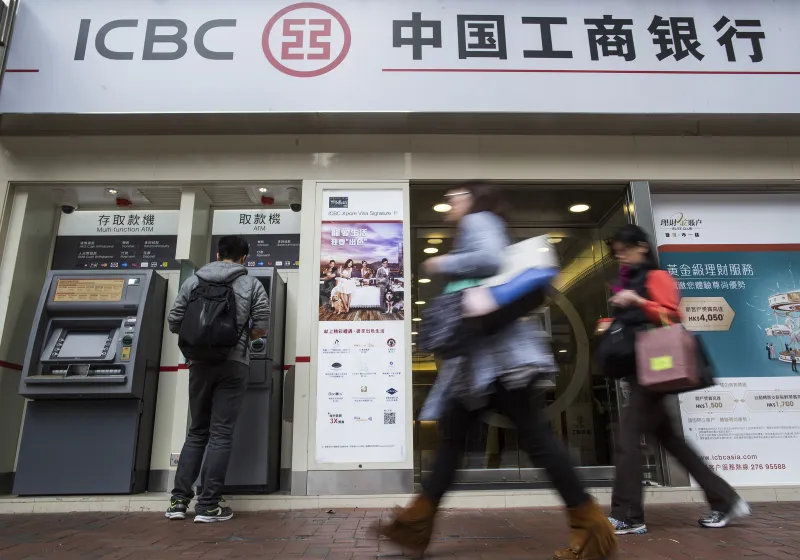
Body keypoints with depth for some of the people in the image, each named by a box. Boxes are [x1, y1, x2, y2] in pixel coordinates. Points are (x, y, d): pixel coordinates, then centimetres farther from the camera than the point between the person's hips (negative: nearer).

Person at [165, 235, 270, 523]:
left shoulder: (193, 282, 7)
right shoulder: (252, 285, 1)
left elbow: (174, 323, 5)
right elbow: (261, 327, -4)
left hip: (200, 363, 3)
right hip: (233, 364, -3)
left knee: (197, 431, 15)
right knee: (220, 434, 2)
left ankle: (179, 500, 14)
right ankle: (208, 506, 5)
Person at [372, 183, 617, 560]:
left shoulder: (479, 221, -1)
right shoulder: (472, 231, 27)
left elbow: (491, 261, -21)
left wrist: (442, 265, -9)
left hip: (496, 349, -10)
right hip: (477, 353, 11)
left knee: (534, 435, -7)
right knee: (451, 435, 7)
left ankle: (590, 524, 3)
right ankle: (416, 522, 13)